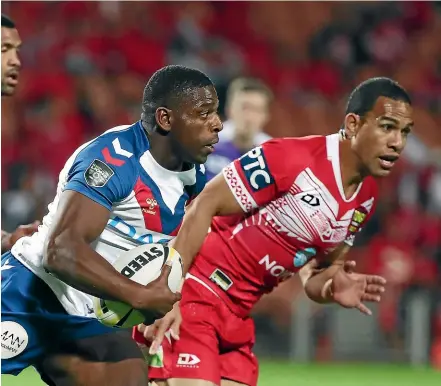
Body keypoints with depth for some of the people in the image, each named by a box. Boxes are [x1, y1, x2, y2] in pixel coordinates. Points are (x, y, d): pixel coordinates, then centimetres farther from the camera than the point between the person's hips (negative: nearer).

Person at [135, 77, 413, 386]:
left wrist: (332, 290, -11)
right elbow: (205, 206, -15)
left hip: (238, 314, 8)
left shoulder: (365, 201, 6)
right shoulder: (293, 158, -18)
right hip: (193, 293, -8)